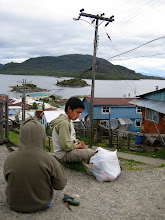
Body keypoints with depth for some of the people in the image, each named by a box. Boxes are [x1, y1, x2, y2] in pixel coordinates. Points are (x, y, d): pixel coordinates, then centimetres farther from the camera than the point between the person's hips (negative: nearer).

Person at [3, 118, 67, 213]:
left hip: (15, 204, 2)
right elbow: (60, 185, -14)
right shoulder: (49, 159, -25)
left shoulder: (10, 159, -18)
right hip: (42, 204, -1)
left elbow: (8, 179, 1)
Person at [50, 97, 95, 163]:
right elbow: (65, 146, -25)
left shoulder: (69, 121, 11)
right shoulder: (64, 123, -21)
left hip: (70, 148, 11)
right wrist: (77, 146, -11)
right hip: (64, 154, -11)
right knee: (92, 153, -20)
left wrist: (76, 141, 6)